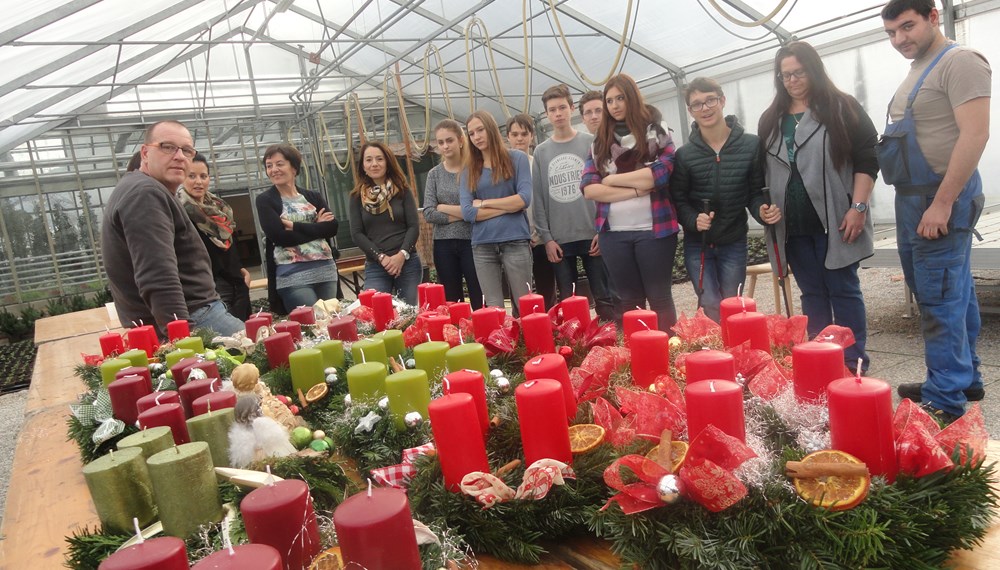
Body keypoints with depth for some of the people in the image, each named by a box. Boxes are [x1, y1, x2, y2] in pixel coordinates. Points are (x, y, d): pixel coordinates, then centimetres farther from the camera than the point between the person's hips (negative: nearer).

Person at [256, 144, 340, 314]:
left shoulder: (313, 197, 13)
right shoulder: (265, 200, 3)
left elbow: (332, 227, -2)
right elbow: (279, 236, -10)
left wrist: (295, 226, -11)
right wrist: (316, 227, -5)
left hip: (326, 271, 4)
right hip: (292, 275, -4)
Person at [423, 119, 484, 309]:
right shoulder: (434, 174, 7)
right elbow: (428, 214, -3)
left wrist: (445, 208, -6)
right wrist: (463, 213, -10)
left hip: (471, 241, -3)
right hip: (444, 245, 3)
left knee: (481, 301, -1)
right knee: (452, 304, 10)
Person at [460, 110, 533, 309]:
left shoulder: (517, 158, 5)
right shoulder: (469, 170, 11)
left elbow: (524, 199, -8)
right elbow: (467, 212, -2)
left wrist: (484, 203, -2)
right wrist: (509, 207, -5)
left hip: (515, 241, -2)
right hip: (482, 246, 2)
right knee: (493, 307, 4)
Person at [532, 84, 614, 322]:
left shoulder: (591, 143, 5)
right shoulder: (541, 152, 9)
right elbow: (538, 198, 6)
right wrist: (546, 237, -1)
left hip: (592, 235, -1)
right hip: (559, 239, 2)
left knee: (604, 298, 2)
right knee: (566, 301, 6)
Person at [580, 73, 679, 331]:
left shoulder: (656, 131, 4)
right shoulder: (599, 141, 11)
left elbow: (663, 172, -12)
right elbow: (588, 188, -1)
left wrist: (613, 179, -6)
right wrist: (636, 189, -11)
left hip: (654, 229, -2)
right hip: (613, 233, 3)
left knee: (659, 297, 5)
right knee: (628, 300, 10)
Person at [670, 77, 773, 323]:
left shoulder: (751, 145, -5)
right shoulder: (684, 154, -5)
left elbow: (756, 192, 1)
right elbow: (678, 199, -2)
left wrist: (761, 211, -20)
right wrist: (693, 220, -21)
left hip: (734, 243, 1)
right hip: (697, 244, -1)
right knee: (711, 309, -6)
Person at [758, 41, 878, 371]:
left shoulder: (842, 108, 1)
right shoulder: (770, 120, 13)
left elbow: (867, 158, -4)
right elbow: (763, 171, 17)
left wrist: (858, 207, -12)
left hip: (834, 220, -4)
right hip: (792, 226, 4)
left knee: (843, 289, 1)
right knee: (812, 293, 10)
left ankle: (854, 361, 11)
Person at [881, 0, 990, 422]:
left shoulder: (959, 62, -11)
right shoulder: (918, 71, 17)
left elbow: (975, 135, -20)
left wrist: (942, 203, -23)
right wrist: (914, 203, 15)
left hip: (942, 198, -9)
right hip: (913, 199, 9)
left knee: (940, 300, -7)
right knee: (955, 293, 17)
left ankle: (945, 402, 1)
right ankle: (965, 378, 29)